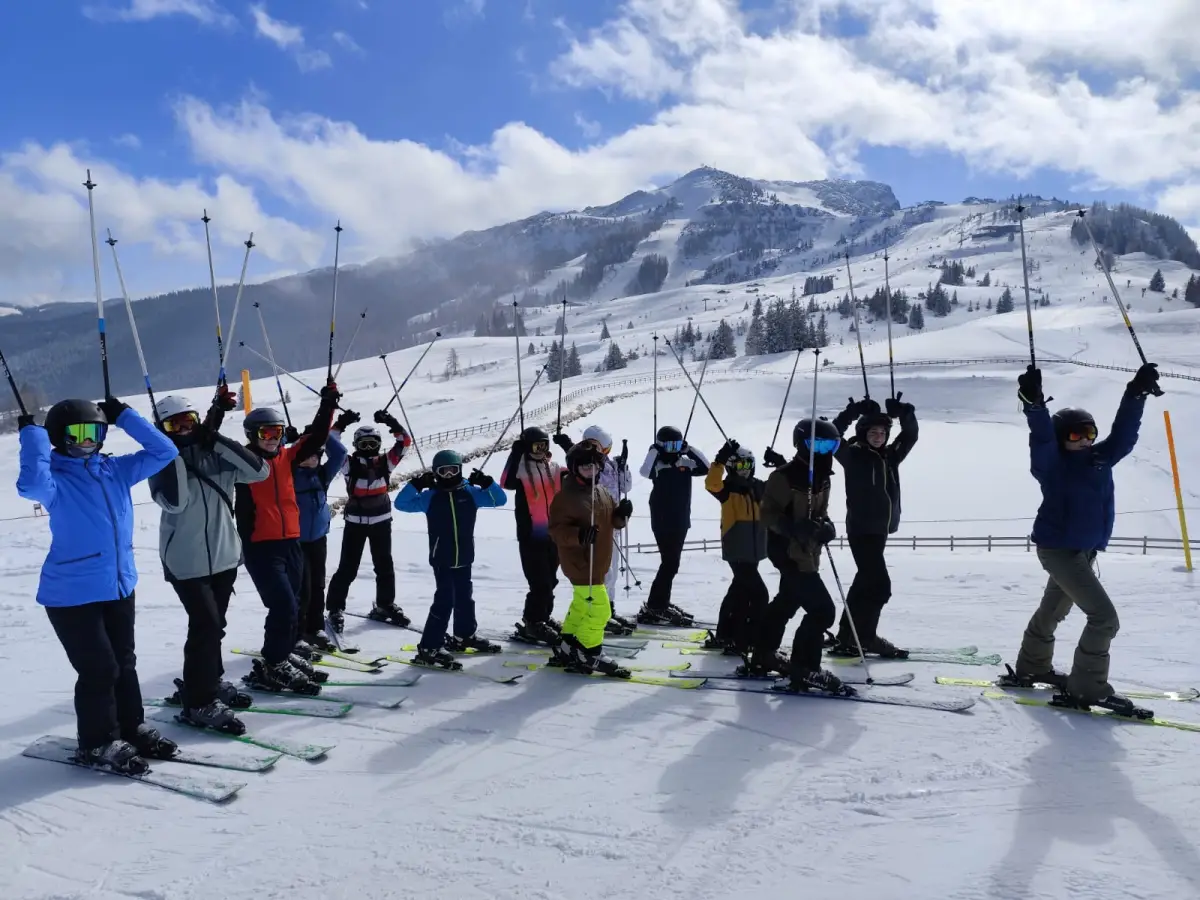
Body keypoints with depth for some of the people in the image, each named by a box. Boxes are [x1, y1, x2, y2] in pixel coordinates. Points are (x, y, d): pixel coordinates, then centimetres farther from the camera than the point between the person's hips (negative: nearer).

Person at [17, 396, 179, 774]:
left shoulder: (115, 470, 5)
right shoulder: (55, 479, -11)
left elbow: (163, 451, 5)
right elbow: (30, 484, -35)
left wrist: (123, 415, 0)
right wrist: (32, 433, -25)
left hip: (119, 586, 6)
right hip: (72, 595, -6)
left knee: (124, 663, 16)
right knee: (99, 670, -2)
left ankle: (132, 729, 31)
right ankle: (98, 744, 15)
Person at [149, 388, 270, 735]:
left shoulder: (218, 455, 1)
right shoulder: (161, 463, -5)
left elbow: (259, 471, -15)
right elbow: (175, 502, -24)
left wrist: (216, 438, -17)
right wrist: (176, 454, -21)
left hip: (224, 555, 4)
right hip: (187, 561, -4)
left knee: (214, 624, 17)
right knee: (207, 624, -11)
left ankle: (210, 681, 36)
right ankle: (198, 702, -1)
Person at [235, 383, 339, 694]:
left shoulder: (285, 456, 9)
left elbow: (314, 438, 11)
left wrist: (327, 406, 5)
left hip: (291, 543, 6)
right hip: (261, 548, -6)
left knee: (291, 608, 14)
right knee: (284, 608, -10)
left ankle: (286, 656, 28)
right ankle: (272, 668, 2)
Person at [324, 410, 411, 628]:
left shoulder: (385, 462, 1)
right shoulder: (350, 464, -5)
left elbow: (405, 442, -5)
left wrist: (392, 423, -16)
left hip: (381, 521, 3)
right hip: (355, 522, -3)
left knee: (384, 565, 10)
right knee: (348, 568, 0)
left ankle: (385, 605, 23)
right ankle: (335, 607, 12)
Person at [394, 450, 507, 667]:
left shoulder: (470, 493, 1)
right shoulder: (430, 496, -5)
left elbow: (500, 499, -1)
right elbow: (401, 504, -10)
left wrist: (486, 482, -16)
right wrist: (416, 484, -23)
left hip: (464, 558, 5)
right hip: (441, 559, -5)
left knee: (464, 597, 19)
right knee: (445, 600, -11)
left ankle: (464, 635, 40)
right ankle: (428, 648, -7)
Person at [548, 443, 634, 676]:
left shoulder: (603, 493, 8)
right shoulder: (566, 497, -17)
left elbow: (613, 521, 15)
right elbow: (556, 530, -20)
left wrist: (621, 513, -7)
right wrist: (579, 535, -37)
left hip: (598, 563, 9)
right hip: (580, 564, -9)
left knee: (581, 606, 19)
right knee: (599, 609, -8)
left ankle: (566, 650, 34)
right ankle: (589, 656, 8)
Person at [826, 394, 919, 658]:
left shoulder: (890, 456, 11)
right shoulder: (853, 456, -6)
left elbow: (910, 436, 11)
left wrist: (905, 413, -6)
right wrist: (852, 412, -26)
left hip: (880, 530, 8)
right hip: (861, 530, -8)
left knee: (865, 582, 12)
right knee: (879, 585, -11)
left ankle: (847, 636, 21)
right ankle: (865, 636, 1)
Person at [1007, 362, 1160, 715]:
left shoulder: (1100, 458, 4)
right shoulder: (1053, 464, -14)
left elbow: (1123, 432, 4)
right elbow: (1042, 438, -30)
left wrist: (1137, 393, -7)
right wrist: (1035, 403, -47)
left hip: (1083, 550, 9)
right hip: (1058, 549, -9)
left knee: (1053, 610, 22)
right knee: (1104, 616, -13)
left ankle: (1031, 668, 39)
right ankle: (1087, 688, -7)